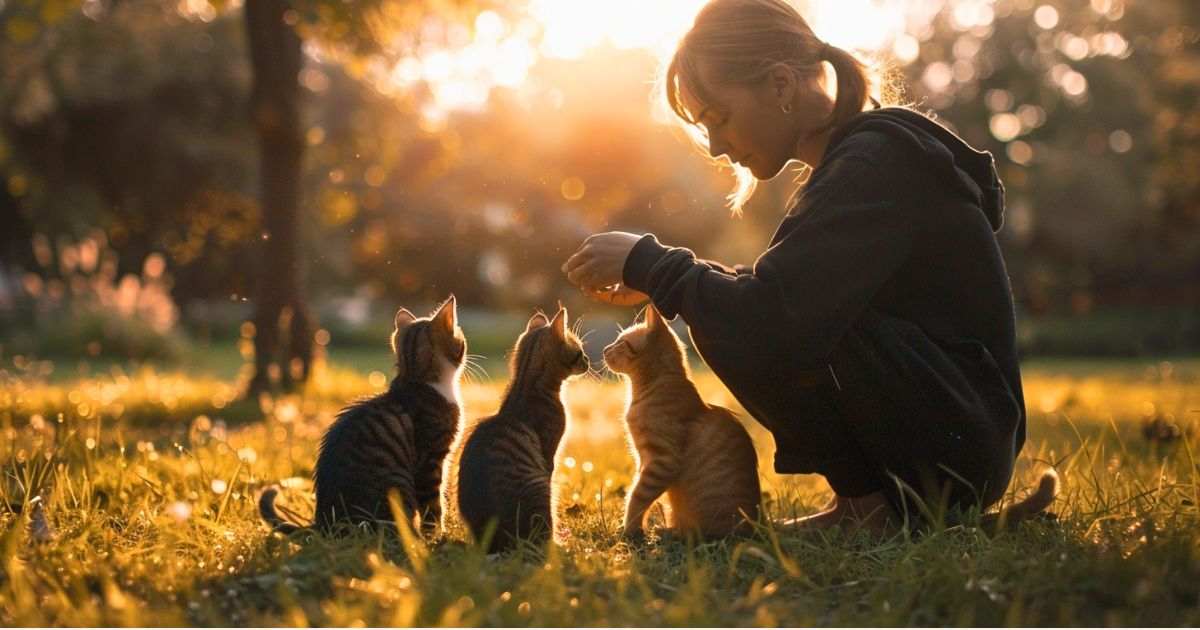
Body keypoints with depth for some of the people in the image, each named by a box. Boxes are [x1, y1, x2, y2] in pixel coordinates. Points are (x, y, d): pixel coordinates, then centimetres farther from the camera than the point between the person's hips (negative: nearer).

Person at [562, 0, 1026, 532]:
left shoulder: (876, 164, -19)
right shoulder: (864, 155, 13)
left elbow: (772, 319, -30)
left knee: (733, 326, -21)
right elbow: (779, 293, 18)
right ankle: (871, 496, 7)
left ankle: (869, 502, -7)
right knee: (731, 313, 11)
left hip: (957, 443, -10)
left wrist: (647, 261, -15)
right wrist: (653, 282, 6)